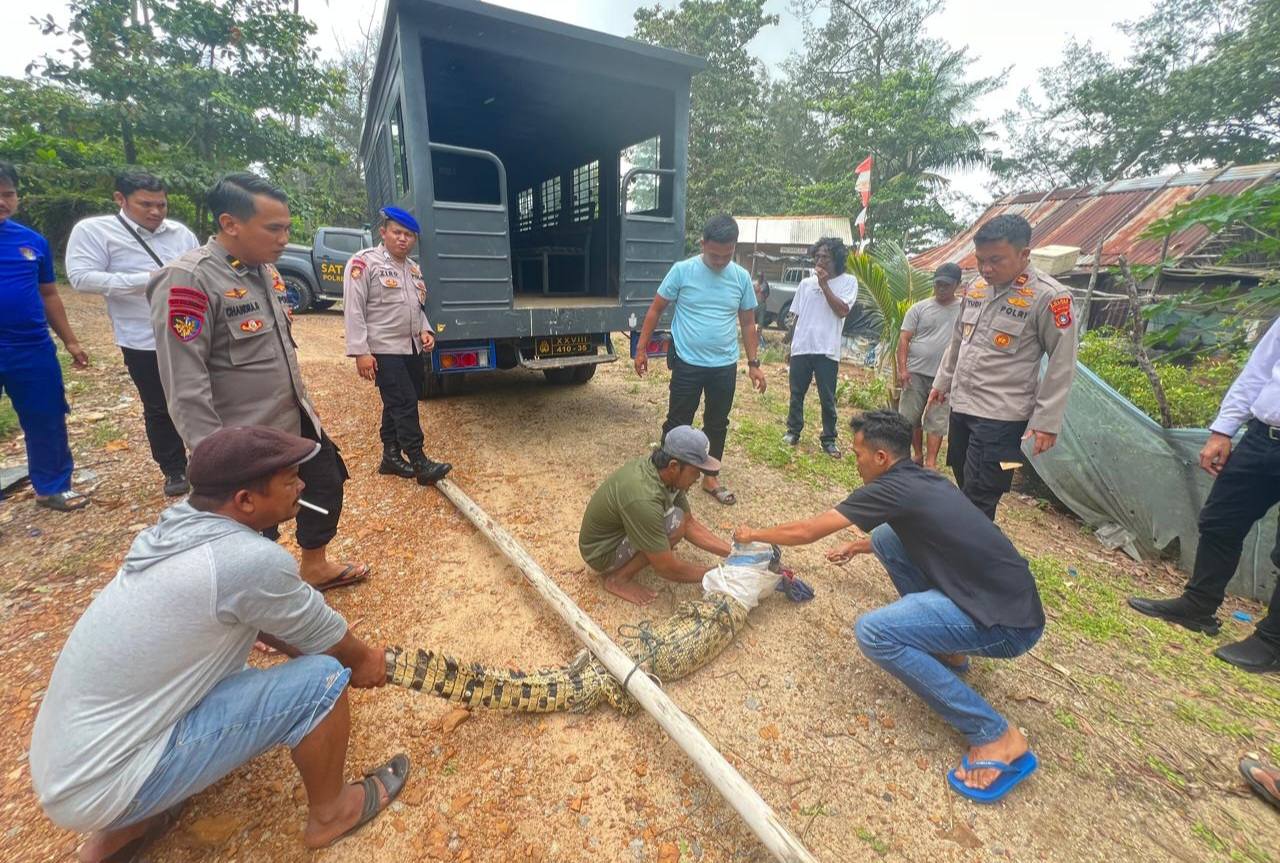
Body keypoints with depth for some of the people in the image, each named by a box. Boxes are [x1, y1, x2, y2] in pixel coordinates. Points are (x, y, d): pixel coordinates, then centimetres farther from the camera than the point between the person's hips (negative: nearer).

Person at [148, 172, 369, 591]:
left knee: (327, 483, 22)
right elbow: (185, 387, -23)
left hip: (296, 420, 9)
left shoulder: (265, 269, 5)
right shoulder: (188, 280, -21)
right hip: (246, 441, -8)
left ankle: (315, 568, 43)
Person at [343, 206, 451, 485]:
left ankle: (391, 456, 24)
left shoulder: (414, 268, 14)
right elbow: (353, 310, -12)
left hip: (412, 348, 7)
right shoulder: (364, 263, -8)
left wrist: (425, 330, 4)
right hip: (384, 349, -7)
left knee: (397, 404, 13)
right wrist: (360, 351, -18)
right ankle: (420, 463, -6)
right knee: (405, 404, -10)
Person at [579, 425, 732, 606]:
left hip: (619, 530, 8)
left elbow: (690, 524, 0)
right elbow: (666, 568, -29)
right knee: (676, 522, -24)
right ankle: (618, 579, -8)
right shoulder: (643, 499, -38)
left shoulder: (663, 472, -12)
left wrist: (732, 552, -6)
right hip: (602, 552, -8)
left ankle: (627, 559, 10)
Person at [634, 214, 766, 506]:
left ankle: (710, 478, 31)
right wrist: (641, 349, -3)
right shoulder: (682, 270, -8)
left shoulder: (742, 278, 1)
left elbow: (748, 324, 9)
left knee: (717, 424, 14)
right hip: (688, 364, -3)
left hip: (725, 367, 3)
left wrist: (753, 364, 7)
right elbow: (656, 310, -1)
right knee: (677, 423, 5)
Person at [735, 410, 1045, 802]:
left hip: (1008, 622, -9)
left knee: (873, 632, -21)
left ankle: (995, 735, -7)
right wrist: (857, 547, 37)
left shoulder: (892, 489, -18)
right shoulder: (925, 479, 9)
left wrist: (755, 534, 3)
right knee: (887, 536, 10)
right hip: (1000, 594, 9)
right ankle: (946, 650, 18)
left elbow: (805, 532, -13)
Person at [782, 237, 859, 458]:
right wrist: (793, 342, 11)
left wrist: (824, 284, -11)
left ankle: (828, 439, 15)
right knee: (797, 393, 10)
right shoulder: (806, 283, 9)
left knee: (827, 398, 3)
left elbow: (842, 310, -13)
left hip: (827, 350, -3)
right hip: (801, 348, 3)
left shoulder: (848, 281, 1)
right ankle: (793, 431, 25)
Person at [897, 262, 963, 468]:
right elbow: (904, 339, 0)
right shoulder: (919, 308, 4)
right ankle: (918, 454, 24)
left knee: (937, 421, 2)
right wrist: (902, 369, -10)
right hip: (916, 373, 1)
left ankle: (930, 463, 7)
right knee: (910, 417, 7)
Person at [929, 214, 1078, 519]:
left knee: (979, 500, -6)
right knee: (965, 486, 17)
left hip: (1002, 416, -7)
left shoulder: (1049, 296, -13)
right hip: (961, 406, 7)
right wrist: (942, 382, 24)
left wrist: (1047, 421, -12)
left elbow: (1062, 364, -11)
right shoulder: (977, 288, 6)